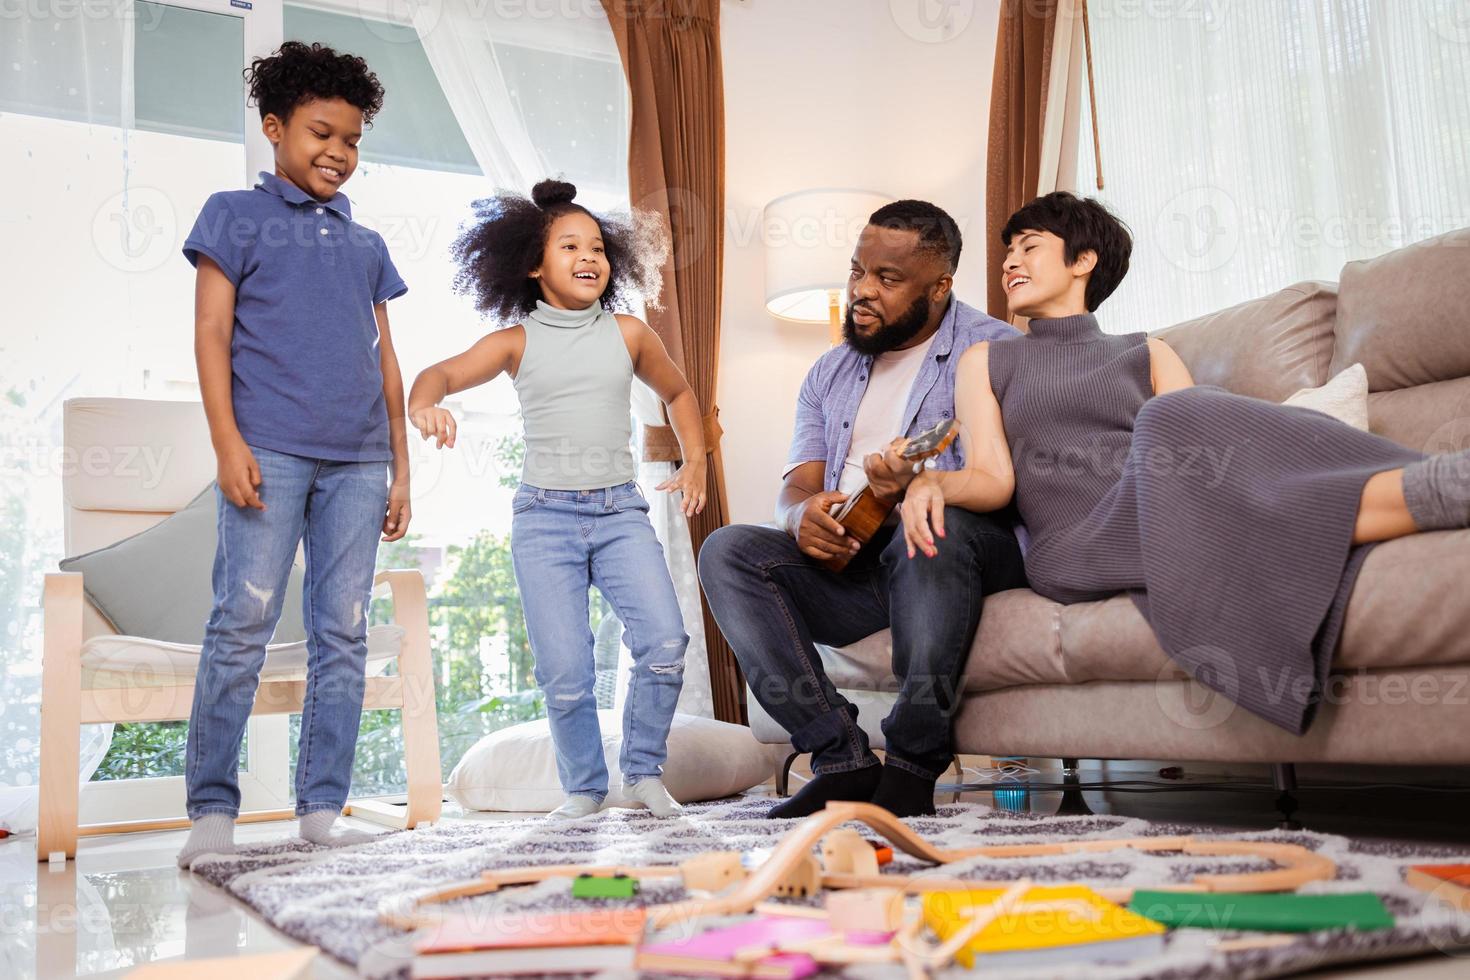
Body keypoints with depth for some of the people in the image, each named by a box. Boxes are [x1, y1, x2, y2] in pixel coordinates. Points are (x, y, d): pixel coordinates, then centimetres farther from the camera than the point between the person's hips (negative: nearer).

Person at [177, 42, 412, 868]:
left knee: (343, 633, 2)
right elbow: (212, 332, 1)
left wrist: (400, 466, 13)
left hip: (357, 459, 4)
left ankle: (323, 807, 8)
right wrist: (228, 440, -11)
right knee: (244, 623, -6)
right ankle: (213, 809, 2)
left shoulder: (365, 244, 20)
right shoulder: (237, 216, 10)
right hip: (270, 449, -4)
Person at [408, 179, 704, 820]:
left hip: (620, 509, 1)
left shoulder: (628, 333, 10)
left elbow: (677, 392, 26)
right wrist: (426, 405, -31)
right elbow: (441, 373, -7)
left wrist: (695, 459, 15)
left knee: (664, 642, -14)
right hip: (544, 514, -1)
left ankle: (644, 770, 8)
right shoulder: (517, 341, 5)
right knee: (564, 670, -5)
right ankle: (584, 786, 18)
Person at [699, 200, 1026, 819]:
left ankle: (914, 763, -26)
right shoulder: (830, 373, 22)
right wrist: (802, 512, -14)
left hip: (965, 550, -5)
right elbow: (796, 486, 12)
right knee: (727, 551, -18)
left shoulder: (993, 350, 3)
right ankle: (843, 760, -24)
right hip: (847, 563, 5)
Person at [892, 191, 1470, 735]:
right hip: (1071, 548, -2)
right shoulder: (985, 363, 24)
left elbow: (1204, 446, 8)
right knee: (1170, 420, -31)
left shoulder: (1147, 354, 26)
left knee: (1174, 419, -31)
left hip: (1166, 519, 2)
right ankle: (1422, 496, -43)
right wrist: (931, 482, -14)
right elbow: (993, 479, 8)